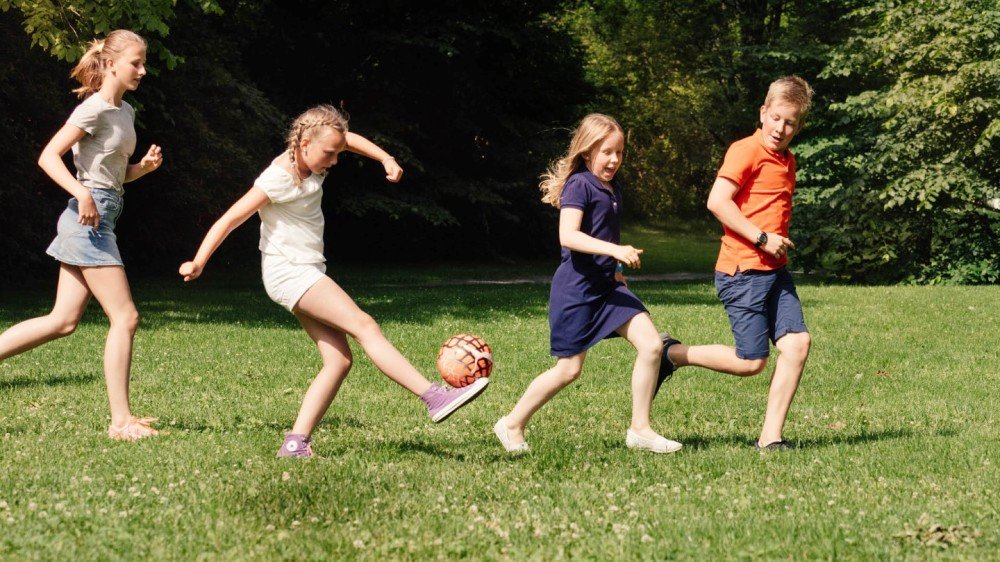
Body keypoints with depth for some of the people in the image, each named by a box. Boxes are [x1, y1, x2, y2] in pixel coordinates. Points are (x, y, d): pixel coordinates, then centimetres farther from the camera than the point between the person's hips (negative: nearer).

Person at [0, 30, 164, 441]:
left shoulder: (125, 112, 16)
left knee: (63, 321, 7)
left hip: (101, 218, 9)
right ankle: (121, 421, -5)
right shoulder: (94, 109, -11)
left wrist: (144, 166, 4)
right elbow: (48, 157, -17)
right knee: (125, 317, -8)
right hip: (88, 220, -9)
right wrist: (82, 193, -28)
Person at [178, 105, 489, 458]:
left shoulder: (311, 156, 6)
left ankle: (296, 442, -5)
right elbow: (229, 220, -17)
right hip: (288, 272, -10)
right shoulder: (279, 180, -17)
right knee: (364, 326, -20)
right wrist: (198, 264, -20)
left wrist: (386, 159, 12)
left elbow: (348, 139, 25)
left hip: (308, 274, 10)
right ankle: (434, 397, -27)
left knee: (339, 360, -2)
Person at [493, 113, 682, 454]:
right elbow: (568, 235, -26)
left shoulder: (613, 189, 13)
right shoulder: (579, 184, -13)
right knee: (569, 369, -1)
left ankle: (640, 430, 2)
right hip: (576, 286, -8)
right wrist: (615, 250, -34)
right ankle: (513, 424, 18)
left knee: (651, 344, -7)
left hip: (606, 284, 8)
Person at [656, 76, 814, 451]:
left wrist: (782, 243, 15)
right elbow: (717, 201, -20)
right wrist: (761, 238, -18)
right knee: (751, 362, -6)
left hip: (775, 271, 8)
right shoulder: (746, 151, -10)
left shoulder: (787, 160, 17)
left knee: (797, 343, -7)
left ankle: (771, 435, -2)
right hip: (743, 271, -8)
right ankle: (672, 354, 14)